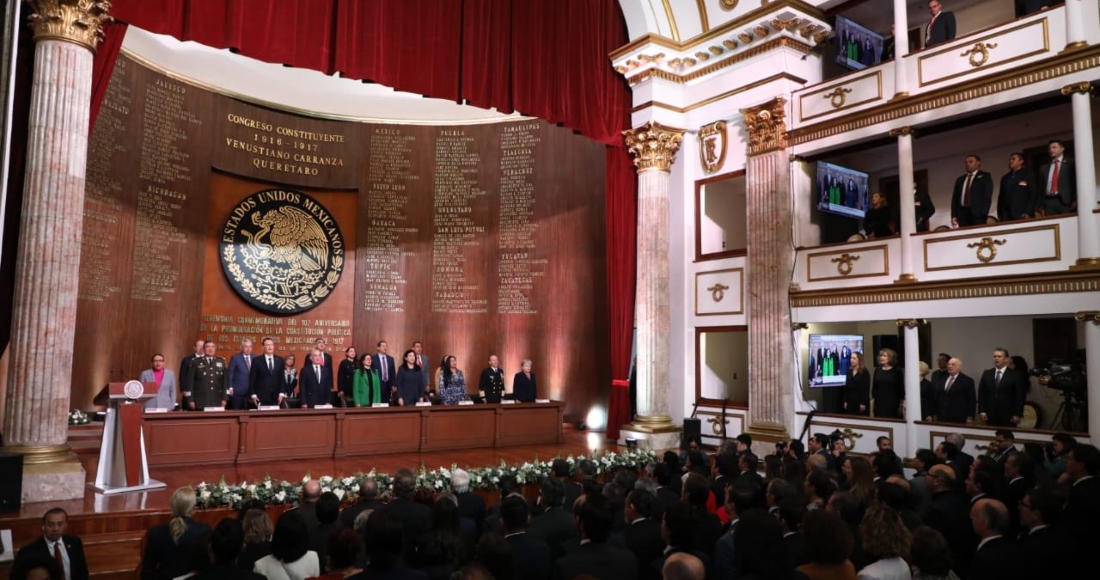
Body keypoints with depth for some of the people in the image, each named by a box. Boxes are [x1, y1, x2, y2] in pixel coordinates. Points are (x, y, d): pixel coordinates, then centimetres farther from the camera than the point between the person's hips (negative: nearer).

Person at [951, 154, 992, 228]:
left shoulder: (985, 176, 10)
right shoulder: (960, 179, 22)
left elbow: (988, 195, -1)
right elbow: (955, 198, 16)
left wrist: (984, 212, -13)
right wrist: (954, 215, 5)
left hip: (978, 213, -4)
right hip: (962, 214, 4)